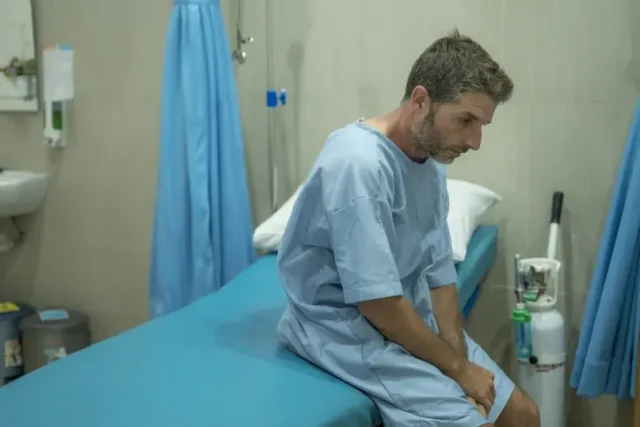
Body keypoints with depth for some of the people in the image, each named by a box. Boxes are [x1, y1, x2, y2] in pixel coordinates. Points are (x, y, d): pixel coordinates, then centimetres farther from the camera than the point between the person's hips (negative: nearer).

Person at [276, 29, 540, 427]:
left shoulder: (431, 166, 2)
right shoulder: (359, 163, -26)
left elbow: (439, 276, 5)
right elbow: (377, 303, -26)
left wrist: (459, 359, -9)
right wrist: (457, 367, -15)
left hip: (413, 320, 9)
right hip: (348, 326, -8)